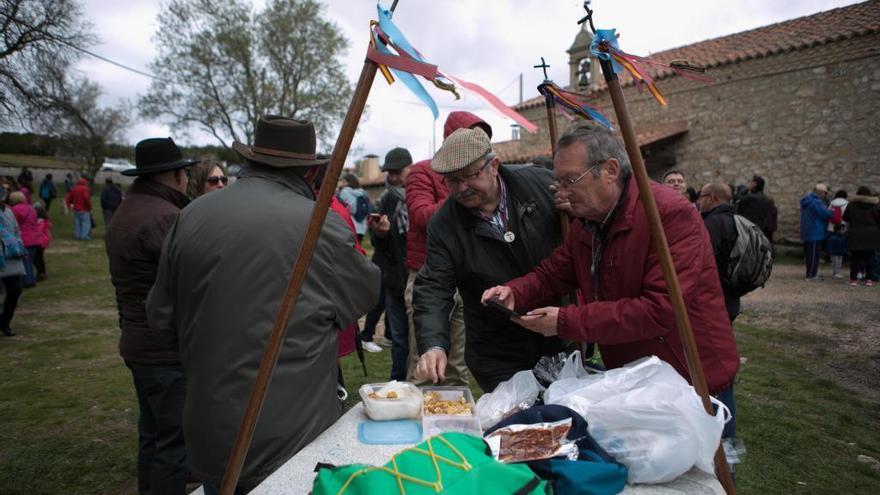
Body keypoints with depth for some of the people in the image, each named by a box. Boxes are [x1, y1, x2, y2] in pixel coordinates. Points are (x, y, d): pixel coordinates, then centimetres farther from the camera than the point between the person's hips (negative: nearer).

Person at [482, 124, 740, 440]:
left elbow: (662, 310, -31)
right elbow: (550, 275, 8)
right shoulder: (585, 222, 2)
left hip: (695, 384, -7)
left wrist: (566, 322, -30)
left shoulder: (670, 213, -25)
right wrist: (514, 293, -15)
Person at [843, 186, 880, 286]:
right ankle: (869, 278, 9)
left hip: (855, 236, -1)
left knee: (855, 257, 4)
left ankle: (854, 278, 3)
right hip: (870, 236, 1)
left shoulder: (851, 205, -1)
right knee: (869, 257, 8)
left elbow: (845, 218, 6)